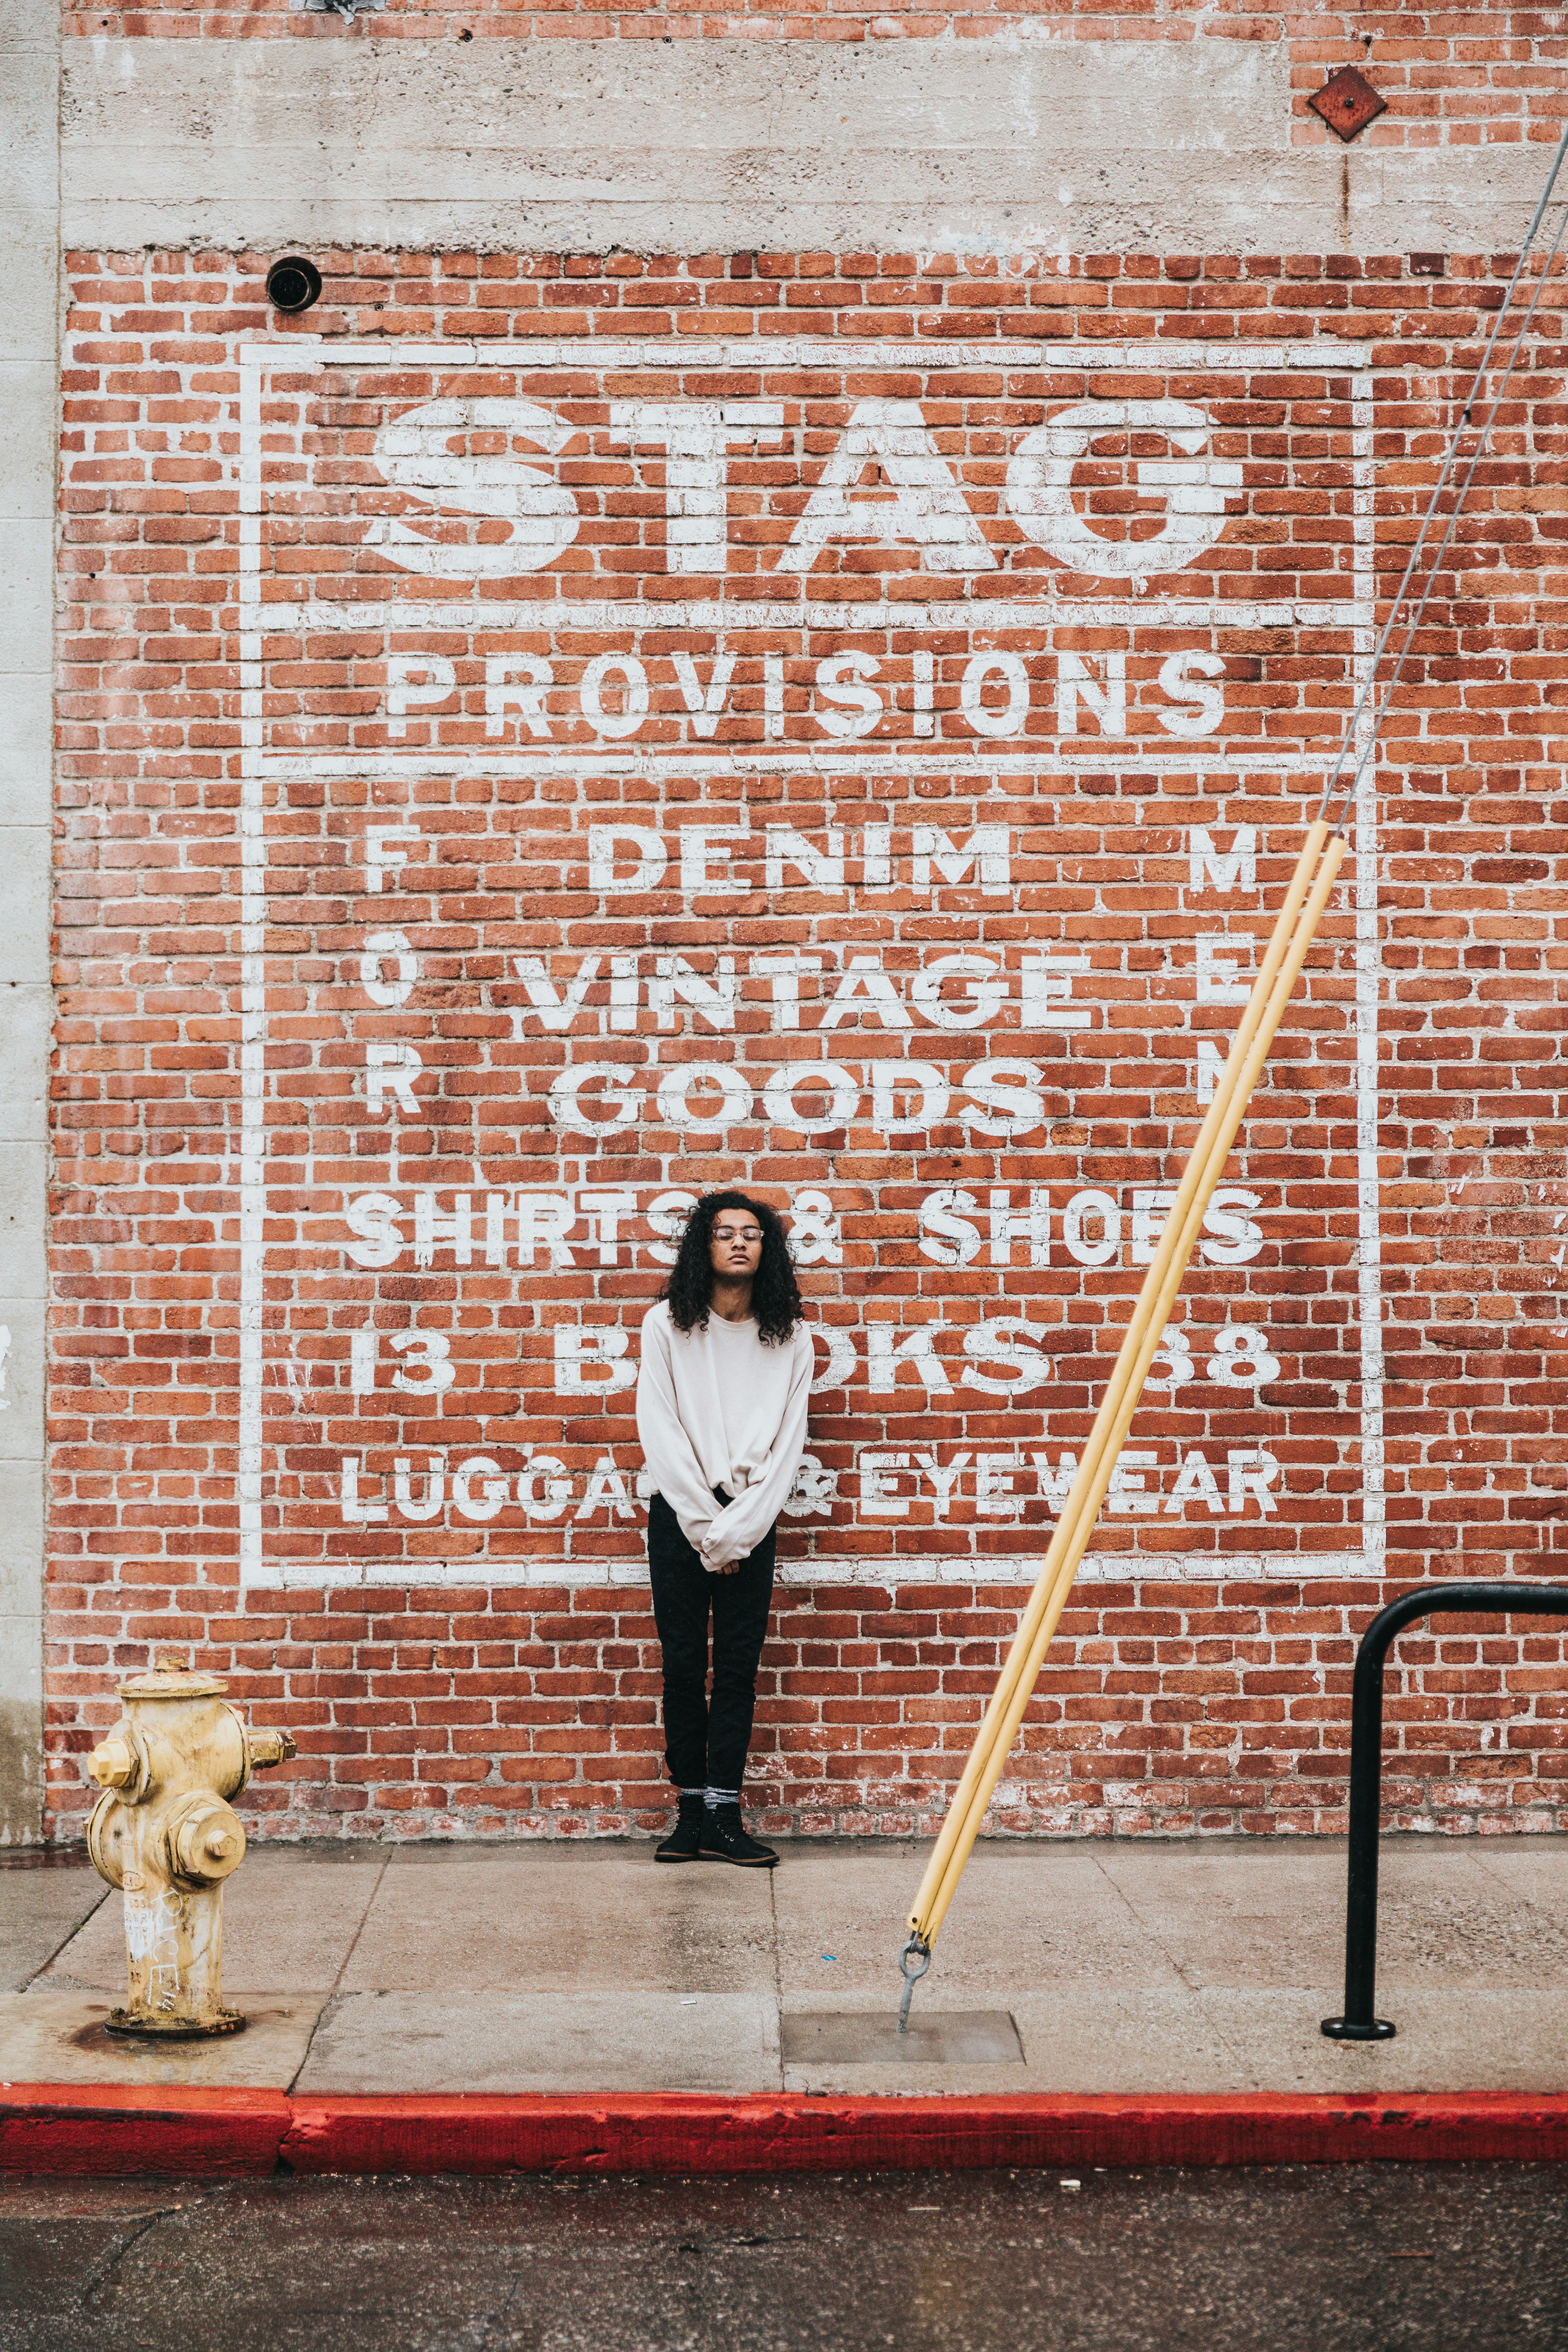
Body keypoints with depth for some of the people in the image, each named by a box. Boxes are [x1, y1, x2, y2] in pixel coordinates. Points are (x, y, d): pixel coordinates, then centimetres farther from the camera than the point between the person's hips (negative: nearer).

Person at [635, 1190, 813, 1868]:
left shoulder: (789, 1335, 2)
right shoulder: (666, 1325, -2)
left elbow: (787, 1442, 0)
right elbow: (660, 1433, -5)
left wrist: (737, 1530, -9)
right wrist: (706, 1528, -9)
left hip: (752, 1519, 1)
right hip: (679, 1514, -1)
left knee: (738, 1667, -1)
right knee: (684, 1665, 1)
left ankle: (722, 1817, 1)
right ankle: (693, 1810, 7)